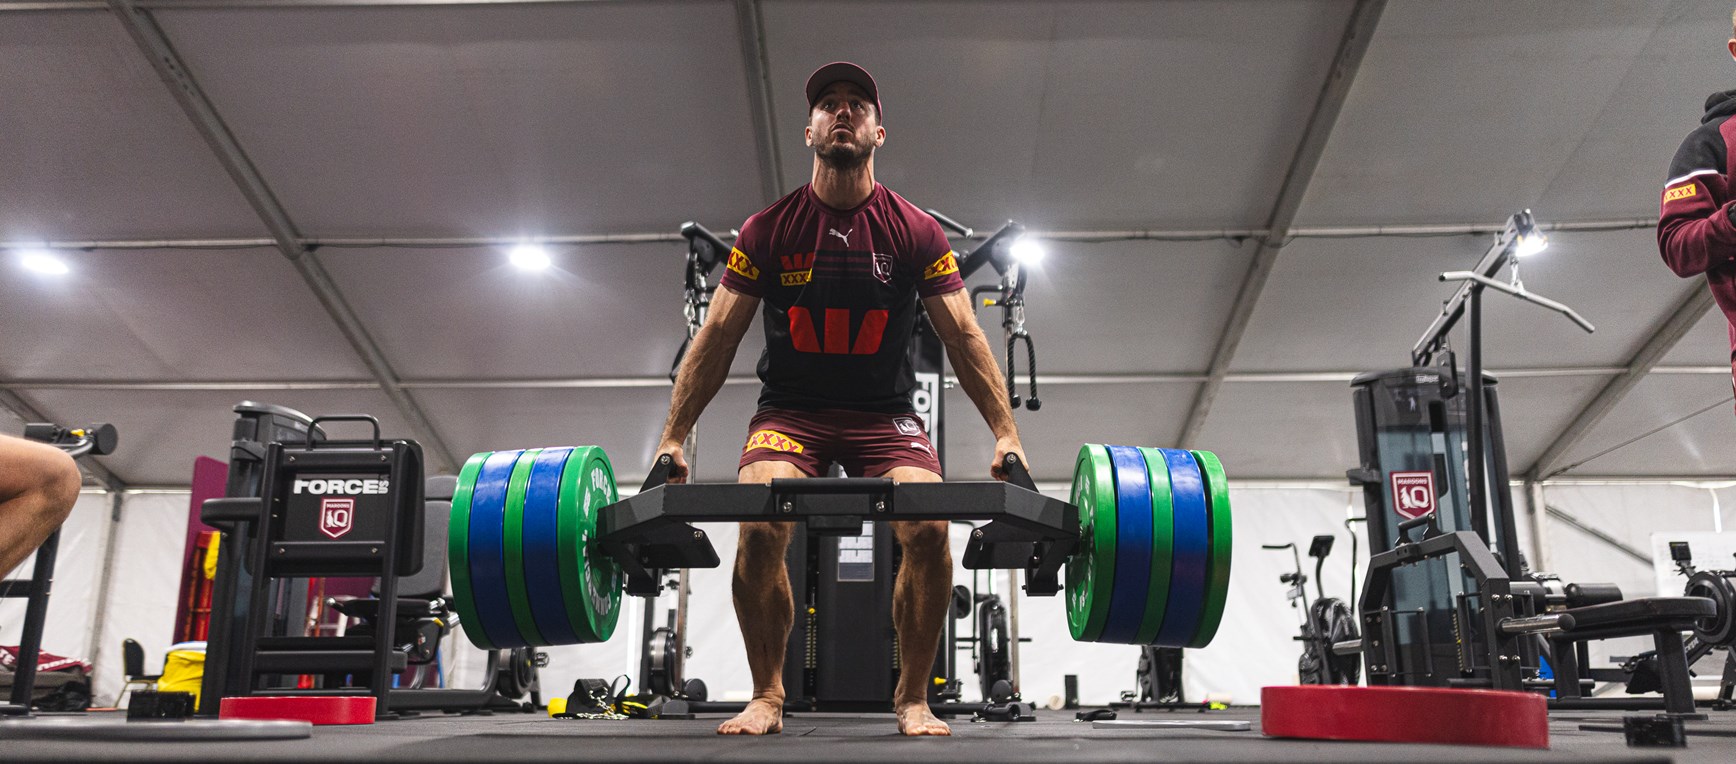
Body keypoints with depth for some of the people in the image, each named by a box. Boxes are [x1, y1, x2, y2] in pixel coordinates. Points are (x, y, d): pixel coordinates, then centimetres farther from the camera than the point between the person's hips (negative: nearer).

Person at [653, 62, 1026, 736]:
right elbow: (718, 336, -2)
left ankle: (913, 698, -3)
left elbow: (963, 337, -3)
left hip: (886, 412, 0)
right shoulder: (767, 230, -2)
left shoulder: (917, 232, -3)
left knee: (929, 528, -24)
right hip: (791, 409, 0)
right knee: (760, 528, -26)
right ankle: (768, 697, -5)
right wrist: (673, 438, -7)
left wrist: (1006, 433, -11)